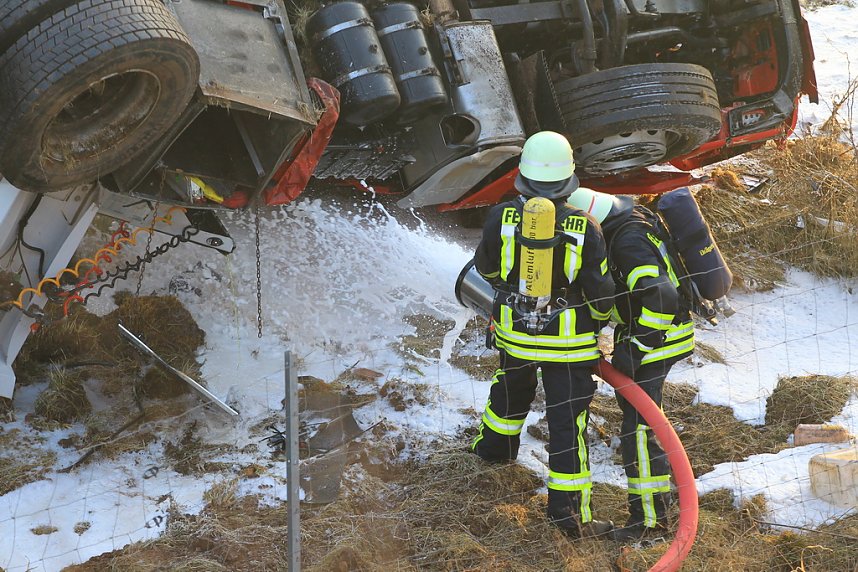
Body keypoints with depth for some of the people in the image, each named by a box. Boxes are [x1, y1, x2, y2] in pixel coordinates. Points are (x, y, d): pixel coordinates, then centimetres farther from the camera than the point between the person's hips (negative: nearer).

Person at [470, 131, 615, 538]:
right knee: (568, 420, 4)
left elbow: (486, 267, 3)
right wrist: (600, 316, 11)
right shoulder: (586, 229, -20)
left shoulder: (501, 218, -15)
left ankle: (494, 448, 57)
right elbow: (601, 291, -12)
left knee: (512, 389, 32)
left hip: (513, 332, 3)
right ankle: (569, 511, 5)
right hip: (568, 341, -3)